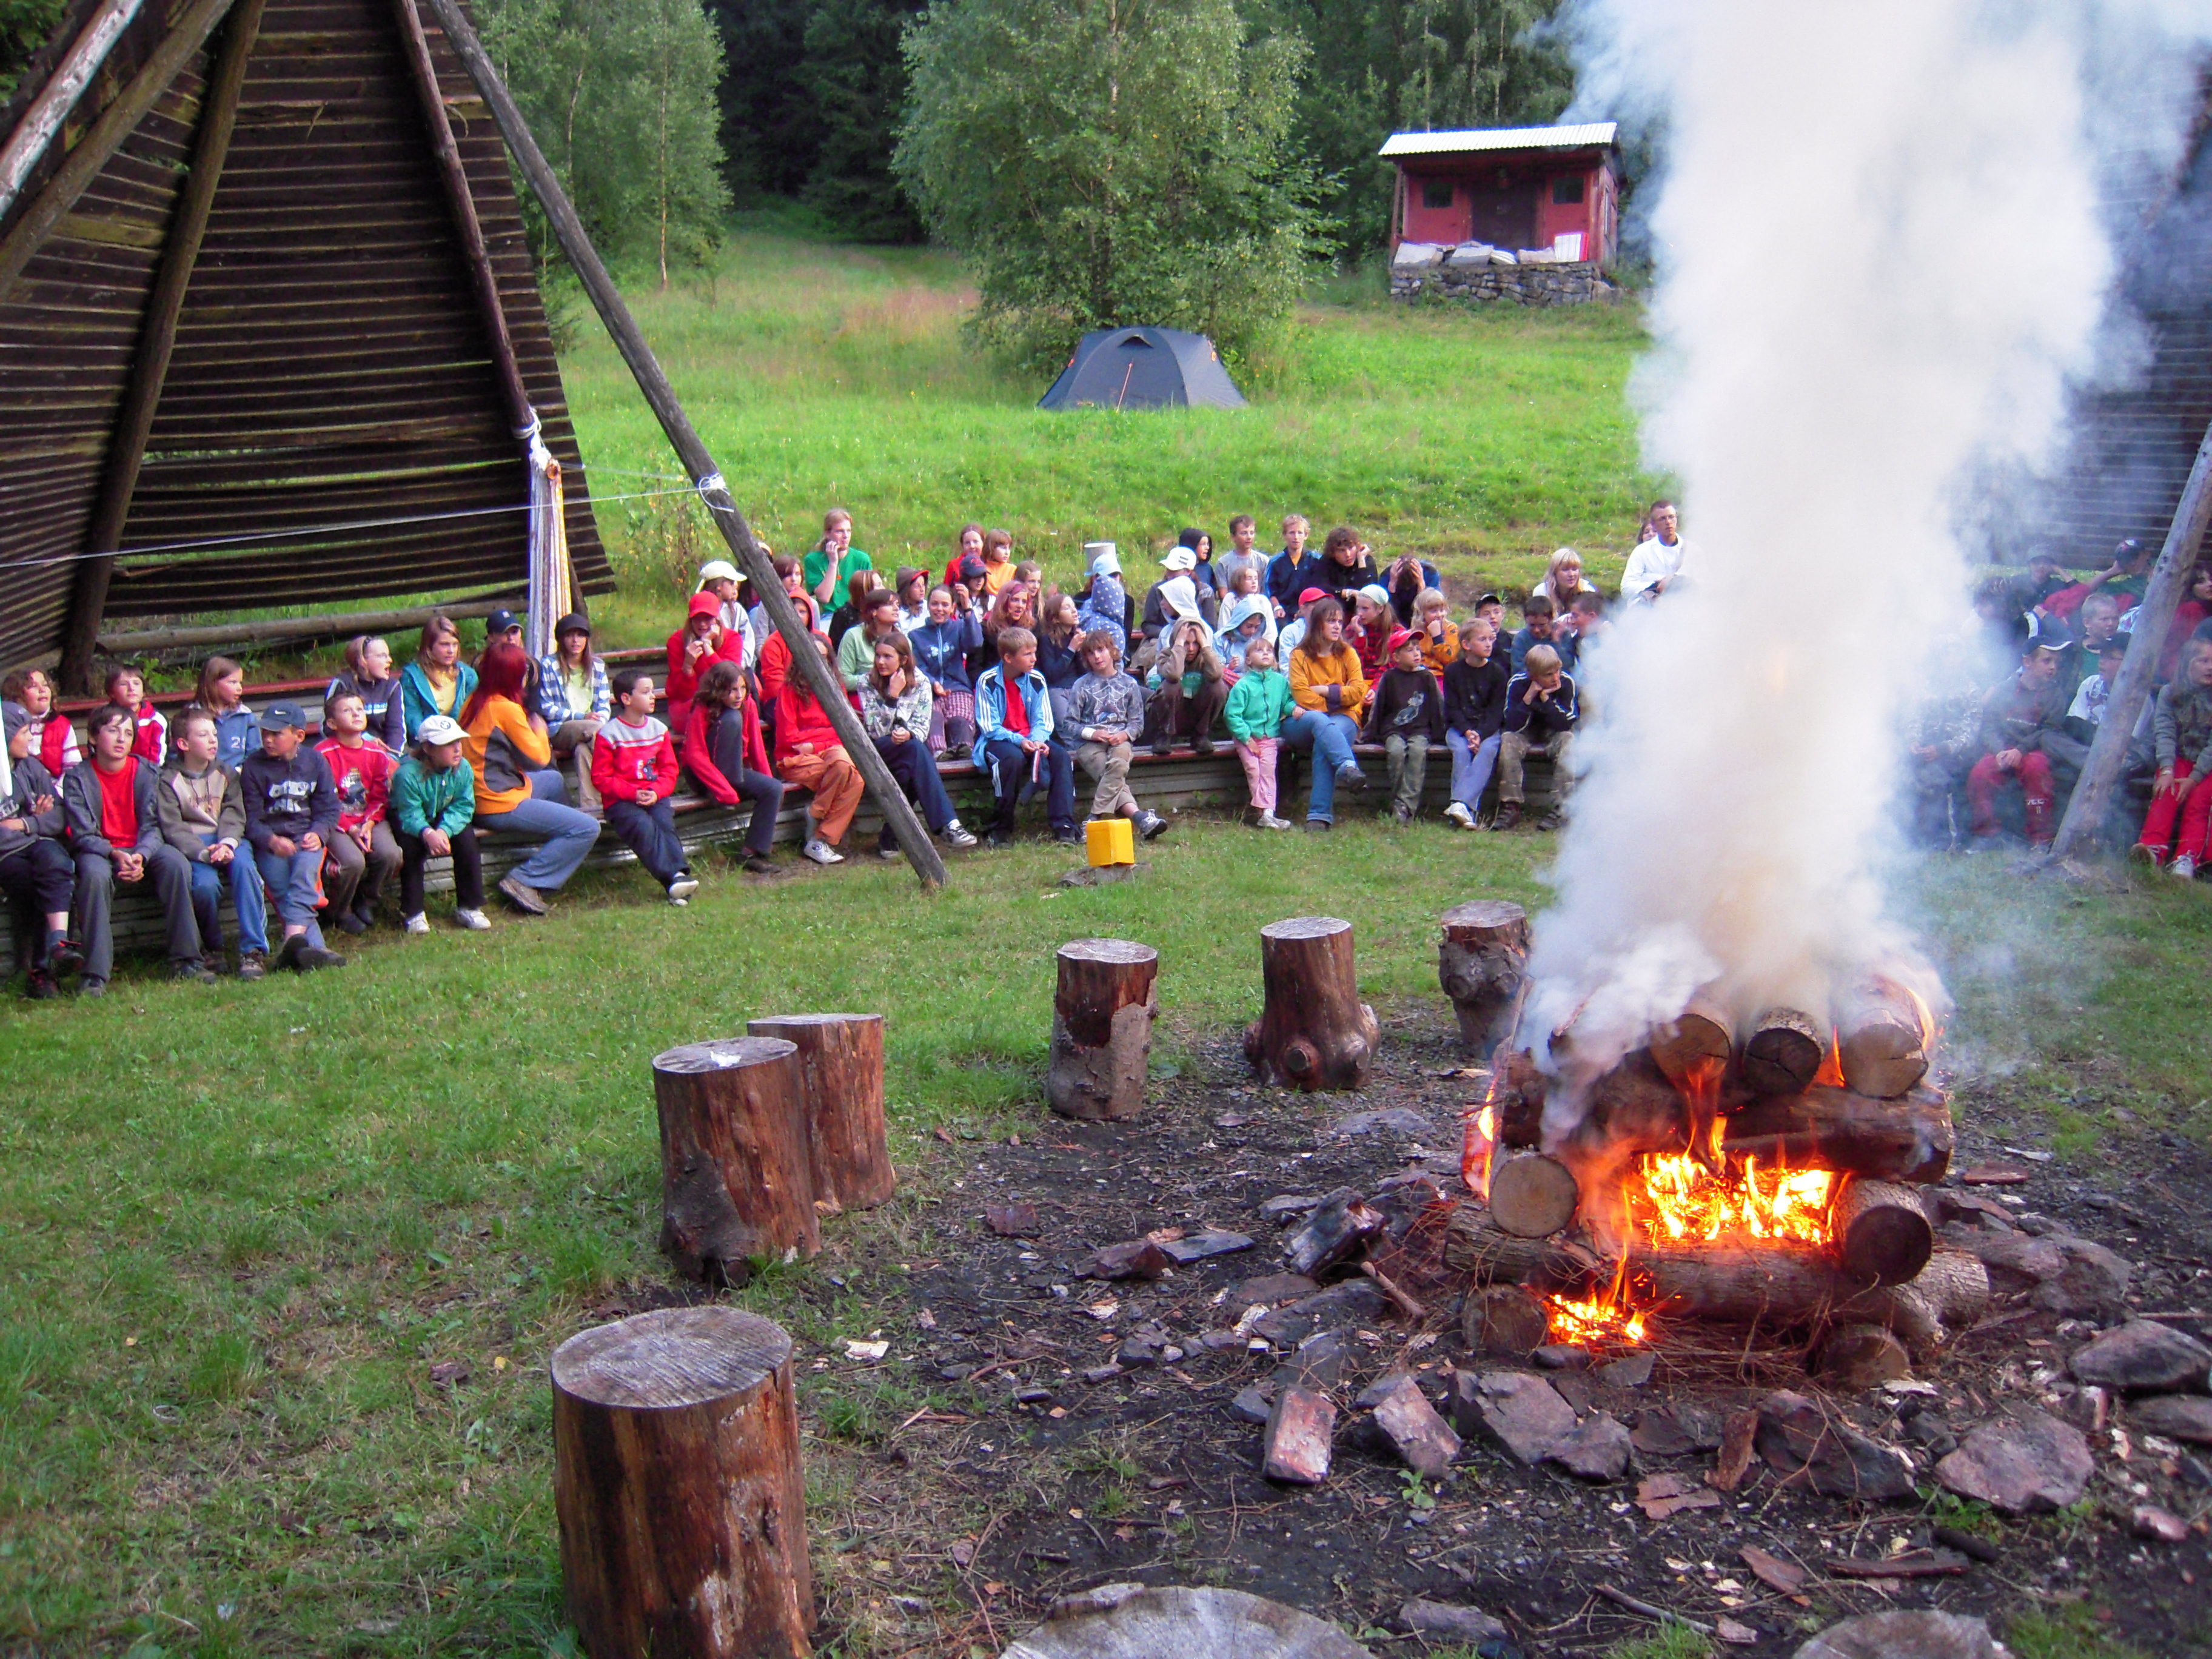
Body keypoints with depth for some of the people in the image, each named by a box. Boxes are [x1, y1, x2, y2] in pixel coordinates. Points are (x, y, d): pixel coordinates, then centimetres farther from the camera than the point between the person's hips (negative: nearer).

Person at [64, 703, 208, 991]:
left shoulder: (145, 773, 1)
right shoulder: (78, 778, -5)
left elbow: (151, 826, -3)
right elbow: (83, 835, -10)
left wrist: (140, 856, -24)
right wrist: (115, 855, -28)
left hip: (141, 849, 2)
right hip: (98, 849, -2)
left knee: (176, 863, -28)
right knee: (95, 874, -36)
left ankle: (184, 961, -24)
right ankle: (95, 974, -35)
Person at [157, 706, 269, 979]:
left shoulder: (226, 774, 14)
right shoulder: (168, 780, 3)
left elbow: (234, 816, 3)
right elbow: (172, 828, -8)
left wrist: (227, 844, -19)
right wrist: (204, 853, -23)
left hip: (228, 840, 3)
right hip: (192, 846, -2)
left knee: (245, 866, -31)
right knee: (205, 883, -33)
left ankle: (253, 950, -30)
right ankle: (212, 949, -4)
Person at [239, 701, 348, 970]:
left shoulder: (315, 762, 8)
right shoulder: (253, 766, 4)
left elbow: (329, 809, 6)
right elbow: (251, 818, -2)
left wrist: (318, 834, -15)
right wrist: (272, 841, -21)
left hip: (308, 839, 0)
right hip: (269, 843, 0)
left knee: (305, 869, -32)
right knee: (283, 890, -23)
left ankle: (293, 939, -47)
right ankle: (313, 946, -40)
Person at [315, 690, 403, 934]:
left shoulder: (377, 753, 5)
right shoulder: (323, 754, -9)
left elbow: (380, 797, 7)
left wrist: (368, 825, -10)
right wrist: (351, 829, -16)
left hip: (369, 821, 4)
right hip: (337, 823, -4)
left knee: (389, 855, -23)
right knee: (353, 861, -29)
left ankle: (366, 902, 9)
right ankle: (341, 913, 2)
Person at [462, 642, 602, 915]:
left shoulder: (474, 701, 7)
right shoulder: (508, 709, -17)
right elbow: (539, 758, -9)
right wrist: (540, 729, 9)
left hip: (478, 797, 10)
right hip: (500, 806, -10)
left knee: (553, 780, 33)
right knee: (588, 828, -13)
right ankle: (522, 881, -14)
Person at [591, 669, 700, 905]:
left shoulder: (659, 730, 12)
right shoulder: (609, 734, -2)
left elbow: (669, 769, 12)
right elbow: (600, 777, -4)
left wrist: (656, 792, -9)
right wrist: (633, 793, -15)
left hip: (655, 797, 4)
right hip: (622, 802, -4)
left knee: (666, 823, -27)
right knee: (644, 826, -31)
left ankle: (680, 872, -41)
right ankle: (672, 877, -42)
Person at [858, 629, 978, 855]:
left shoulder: (919, 682, 3)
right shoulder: (867, 683, -3)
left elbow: (923, 726, -4)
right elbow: (876, 731, -12)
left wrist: (908, 734, -27)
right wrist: (893, 696, -20)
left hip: (911, 746, 3)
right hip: (879, 750, -3)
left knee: (908, 770, -37)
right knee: (916, 751, -35)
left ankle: (891, 835, -29)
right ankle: (947, 826, -46)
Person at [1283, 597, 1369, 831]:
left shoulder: (1347, 654, 12)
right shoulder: (1300, 655, 6)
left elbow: (1358, 692, -2)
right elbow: (1301, 695, -7)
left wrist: (1324, 691, -6)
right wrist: (1336, 699, -7)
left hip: (1343, 718, 0)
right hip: (1306, 722, 0)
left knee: (1324, 744, -33)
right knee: (1319, 720, -36)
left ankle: (1320, 815, -42)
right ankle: (1347, 766, -60)